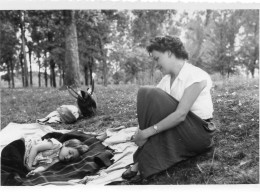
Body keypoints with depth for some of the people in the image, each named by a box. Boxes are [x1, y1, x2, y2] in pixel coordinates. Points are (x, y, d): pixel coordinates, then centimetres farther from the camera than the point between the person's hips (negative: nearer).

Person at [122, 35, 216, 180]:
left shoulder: (195, 75, -17)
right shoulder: (167, 80, 5)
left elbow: (180, 114, -28)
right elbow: (149, 109, -4)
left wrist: (147, 132, -29)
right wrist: (141, 132, -21)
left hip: (200, 132, -7)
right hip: (181, 131, 7)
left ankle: (145, 162, -14)